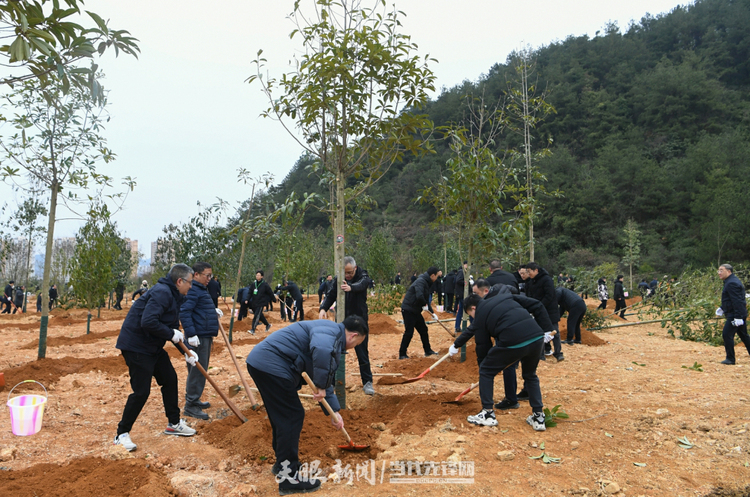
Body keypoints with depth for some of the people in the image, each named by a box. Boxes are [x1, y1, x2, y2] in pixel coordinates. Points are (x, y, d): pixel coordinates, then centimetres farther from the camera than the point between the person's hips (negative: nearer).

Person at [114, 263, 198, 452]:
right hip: (136, 346, -11)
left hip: (153, 346, 11)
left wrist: (186, 351, 12)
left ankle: (174, 424, 29)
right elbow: (148, 322, -34)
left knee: (170, 380, 15)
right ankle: (122, 434, 9)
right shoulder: (162, 293, -22)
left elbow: (172, 329, 18)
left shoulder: (173, 296, 11)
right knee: (141, 392, -7)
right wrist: (171, 334, -22)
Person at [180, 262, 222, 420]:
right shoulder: (192, 290, -14)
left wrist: (213, 311, 11)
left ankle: (194, 400, 28)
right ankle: (190, 406, 0)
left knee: (201, 370, 17)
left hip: (206, 336, 10)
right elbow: (184, 312, -23)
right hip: (198, 337, -10)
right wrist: (191, 334, -27)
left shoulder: (202, 289, 18)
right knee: (197, 370, -7)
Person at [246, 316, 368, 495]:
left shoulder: (332, 339, 21)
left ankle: (283, 463, 37)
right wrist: (322, 386, -23)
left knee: (282, 416, 22)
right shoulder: (331, 330, -11)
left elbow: (324, 378, 29)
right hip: (271, 365, -11)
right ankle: (288, 477, 5)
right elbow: (321, 350, -36)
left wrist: (334, 411, 28)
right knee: (292, 417, -3)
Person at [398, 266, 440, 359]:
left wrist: (432, 313, 17)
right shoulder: (420, 281, -19)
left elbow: (426, 300, 21)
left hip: (415, 311, 10)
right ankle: (402, 354, 3)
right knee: (409, 332, -6)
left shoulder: (426, 283, 13)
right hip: (408, 310, -10)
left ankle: (428, 351, 27)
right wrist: (425, 305, -17)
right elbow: (419, 296, -36)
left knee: (423, 330, 15)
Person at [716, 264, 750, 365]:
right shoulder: (732, 281, 16)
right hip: (741, 314, 11)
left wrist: (737, 317, -26)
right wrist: (722, 309, 21)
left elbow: (737, 301, -23)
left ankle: (730, 359, -5)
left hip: (734, 315, -11)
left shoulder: (732, 283, -18)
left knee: (727, 335, -9)